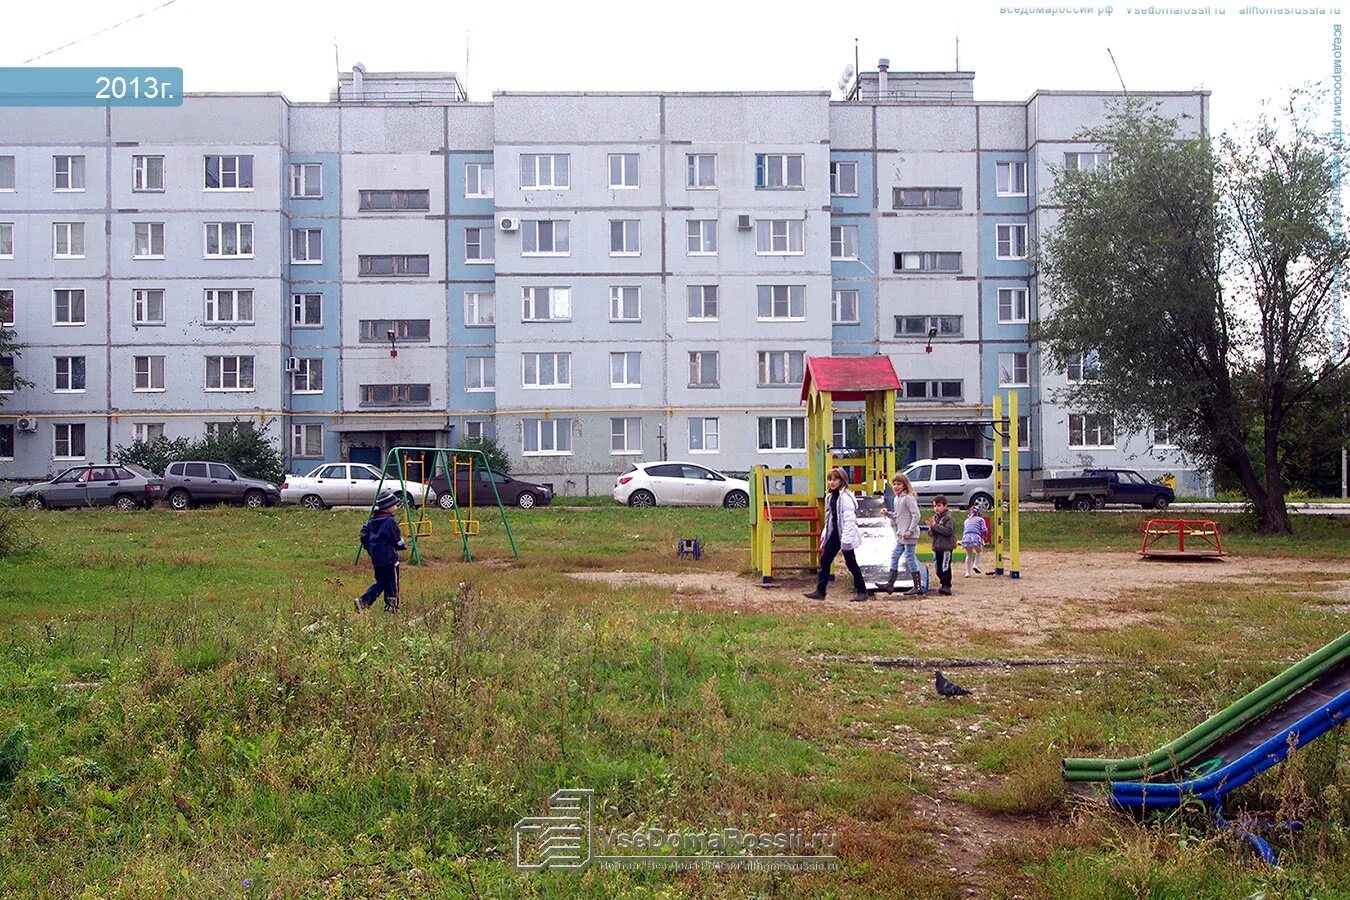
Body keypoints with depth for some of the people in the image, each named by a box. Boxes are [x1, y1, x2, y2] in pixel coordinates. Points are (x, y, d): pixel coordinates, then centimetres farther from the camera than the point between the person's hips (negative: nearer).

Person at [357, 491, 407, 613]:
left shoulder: (372, 520, 7)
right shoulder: (390, 521, -16)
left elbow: (363, 535, 11)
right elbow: (397, 540, -11)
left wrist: (370, 549, 20)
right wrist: (404, 546, 9)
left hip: (376, 558, 8)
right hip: (389, 558, -8)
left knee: (380, 582, 17)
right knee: (392, 584, 3)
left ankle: (364, 601, 4)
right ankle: (391, 607, 8)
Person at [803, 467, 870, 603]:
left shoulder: (846, 497, -14)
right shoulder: (830, 496, 12)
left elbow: (849, 519, -19)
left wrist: (846, 539, -23)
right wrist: (824, 535, 17)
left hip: (844, 534, -8)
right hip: (833, 534, 8)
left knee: (851, 563, 1)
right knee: (824, 561, 4)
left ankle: (861, 591, 13)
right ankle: (820, 591, 8)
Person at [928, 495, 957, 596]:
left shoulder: (948, 517, -8)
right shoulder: (934, 517, 15)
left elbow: (948, 531, -21)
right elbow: (930, 534, 15)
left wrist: (935, 526, -20)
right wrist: (931, 528, -8)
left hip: (946, 547, -8)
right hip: (937, 547, 8)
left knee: (945, 567, -9)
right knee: (938, 568, 10)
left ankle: (947, 586, -6)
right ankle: (944, 584, 23)